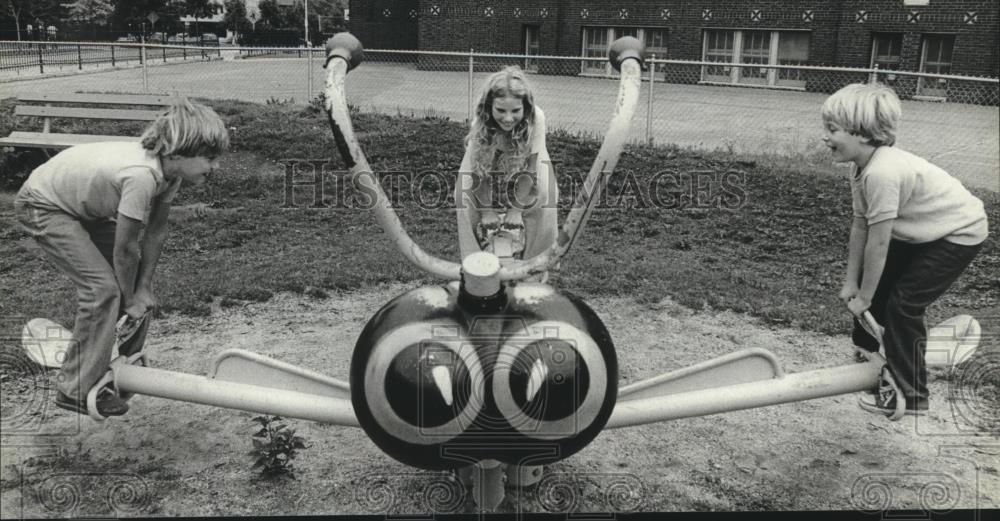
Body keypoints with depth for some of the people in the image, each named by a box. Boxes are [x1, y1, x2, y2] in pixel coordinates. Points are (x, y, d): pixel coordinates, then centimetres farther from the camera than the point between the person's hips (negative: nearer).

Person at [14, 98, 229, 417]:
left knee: (134, 275, 8)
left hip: (81, 205, 9)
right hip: (42, 206, -9)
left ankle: (128, 362, 25)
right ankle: (76, 389, -2)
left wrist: (143, 288, -5)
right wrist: (130, 300, -14)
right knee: (103, 286, -15)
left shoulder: (168, 169, -13)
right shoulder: (141, 175, -38)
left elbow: (156, 231, -4)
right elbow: (125, 248, -28)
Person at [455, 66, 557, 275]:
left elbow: (530, 169, -25)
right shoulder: (480, 124, -29)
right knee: (463, 193, -14)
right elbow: (477, 171, -19)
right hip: (491, 175, 1)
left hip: (525, 180, -1)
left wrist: (516, 209, -20)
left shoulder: (536, 119, -33)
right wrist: (486, 210, -15)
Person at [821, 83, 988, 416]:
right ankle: (868, 355, 31)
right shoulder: (862, 167, -8)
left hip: (959, 233, -9)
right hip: (921, 232, 9)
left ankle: (910, 394, 5)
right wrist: (852, 282, -1)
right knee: (872, 285, 11)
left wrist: (863, 297, -18)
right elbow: (860, 226, -2)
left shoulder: (882, 173, -35)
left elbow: (878, 243, -29)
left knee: (903, 303, -10)